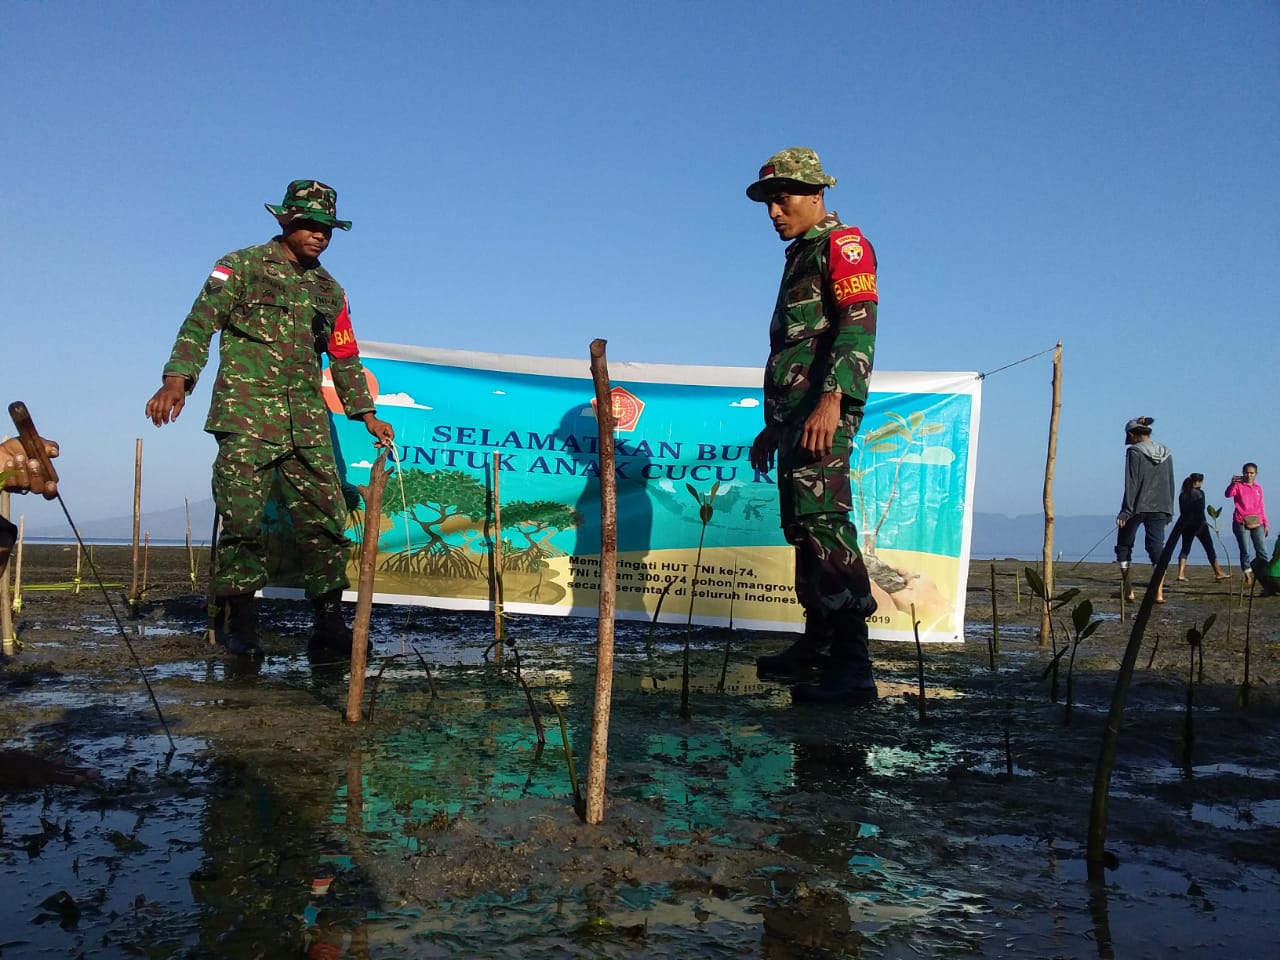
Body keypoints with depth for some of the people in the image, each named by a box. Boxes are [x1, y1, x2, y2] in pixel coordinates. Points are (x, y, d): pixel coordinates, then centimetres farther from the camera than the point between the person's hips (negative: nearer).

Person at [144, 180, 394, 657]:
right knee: (242, 519, -7)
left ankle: (329, 620, 9)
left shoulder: (330, 291, 20)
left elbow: (345, 359, 23)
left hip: (308, 422, 5)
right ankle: (237, 621, 4)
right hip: (246, 416, -5)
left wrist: (367, 415, 15)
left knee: (325, 519, 1)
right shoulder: (241, 267, 4)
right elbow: (200, 324, -5)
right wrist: (177, 378, -20)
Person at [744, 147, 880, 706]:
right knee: (801, 527, 12)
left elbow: (858, 326, -17)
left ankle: (853, 670, -22)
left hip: (824, 409, -10)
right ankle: (816, 648, 21)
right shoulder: (799, 259, 28)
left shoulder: (842, 244, -1)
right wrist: (773, 427, 28)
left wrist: (831, 399, -31)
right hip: (794, 413, 10)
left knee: (822, 521, -20)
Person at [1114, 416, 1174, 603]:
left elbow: (1131, 484, -13)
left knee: (1124, 546, 10)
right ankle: (1159, 593, -6)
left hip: (1138, 507, -5)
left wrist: (1126, 511, -12)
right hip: (1160, 508, 5)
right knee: (1157, 547, 4)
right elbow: (1170, 483, 14)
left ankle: (1128, 590, 6)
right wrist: (1169, 511, 20)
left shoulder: (1134, 452, -8)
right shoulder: (1166, 453, 11)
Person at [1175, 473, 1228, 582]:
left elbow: (1182, 511, 9)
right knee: (1209, 548, 6)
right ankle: (1218, 573, 13)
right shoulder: (1199, 493, -10)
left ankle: (1181, 574, -7)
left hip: (1186, 525, 5)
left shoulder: (1182, 494, 7)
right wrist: (1203, 522, -11)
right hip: (1198, 524, -5)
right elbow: (1200, 511, -15)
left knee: (1185, 548, 5)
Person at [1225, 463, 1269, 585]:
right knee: (1245, 551, -5)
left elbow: (1261, 507, 17)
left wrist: (1265, 523, 14)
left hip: (1257, 523, 4)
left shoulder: (1258, 488, 14)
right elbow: (1228, 494, -21)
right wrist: (1232, 483, -40)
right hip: (1241, 523, -4)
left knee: (1262, 551, 1)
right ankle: (1247, 574, -1)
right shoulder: (1238, 485, 0)